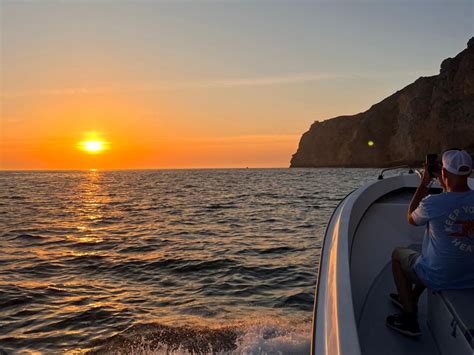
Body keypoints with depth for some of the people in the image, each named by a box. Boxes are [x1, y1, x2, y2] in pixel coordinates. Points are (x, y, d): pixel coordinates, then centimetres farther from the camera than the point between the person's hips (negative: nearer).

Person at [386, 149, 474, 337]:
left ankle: (409, 318, 18)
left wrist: (424, 184, 1)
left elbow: (411, 219, -1)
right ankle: (411, 299, 48)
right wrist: (445, 187, 12)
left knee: (397, 254, 20)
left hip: (439, 279, -6)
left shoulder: (432, 203, -25)